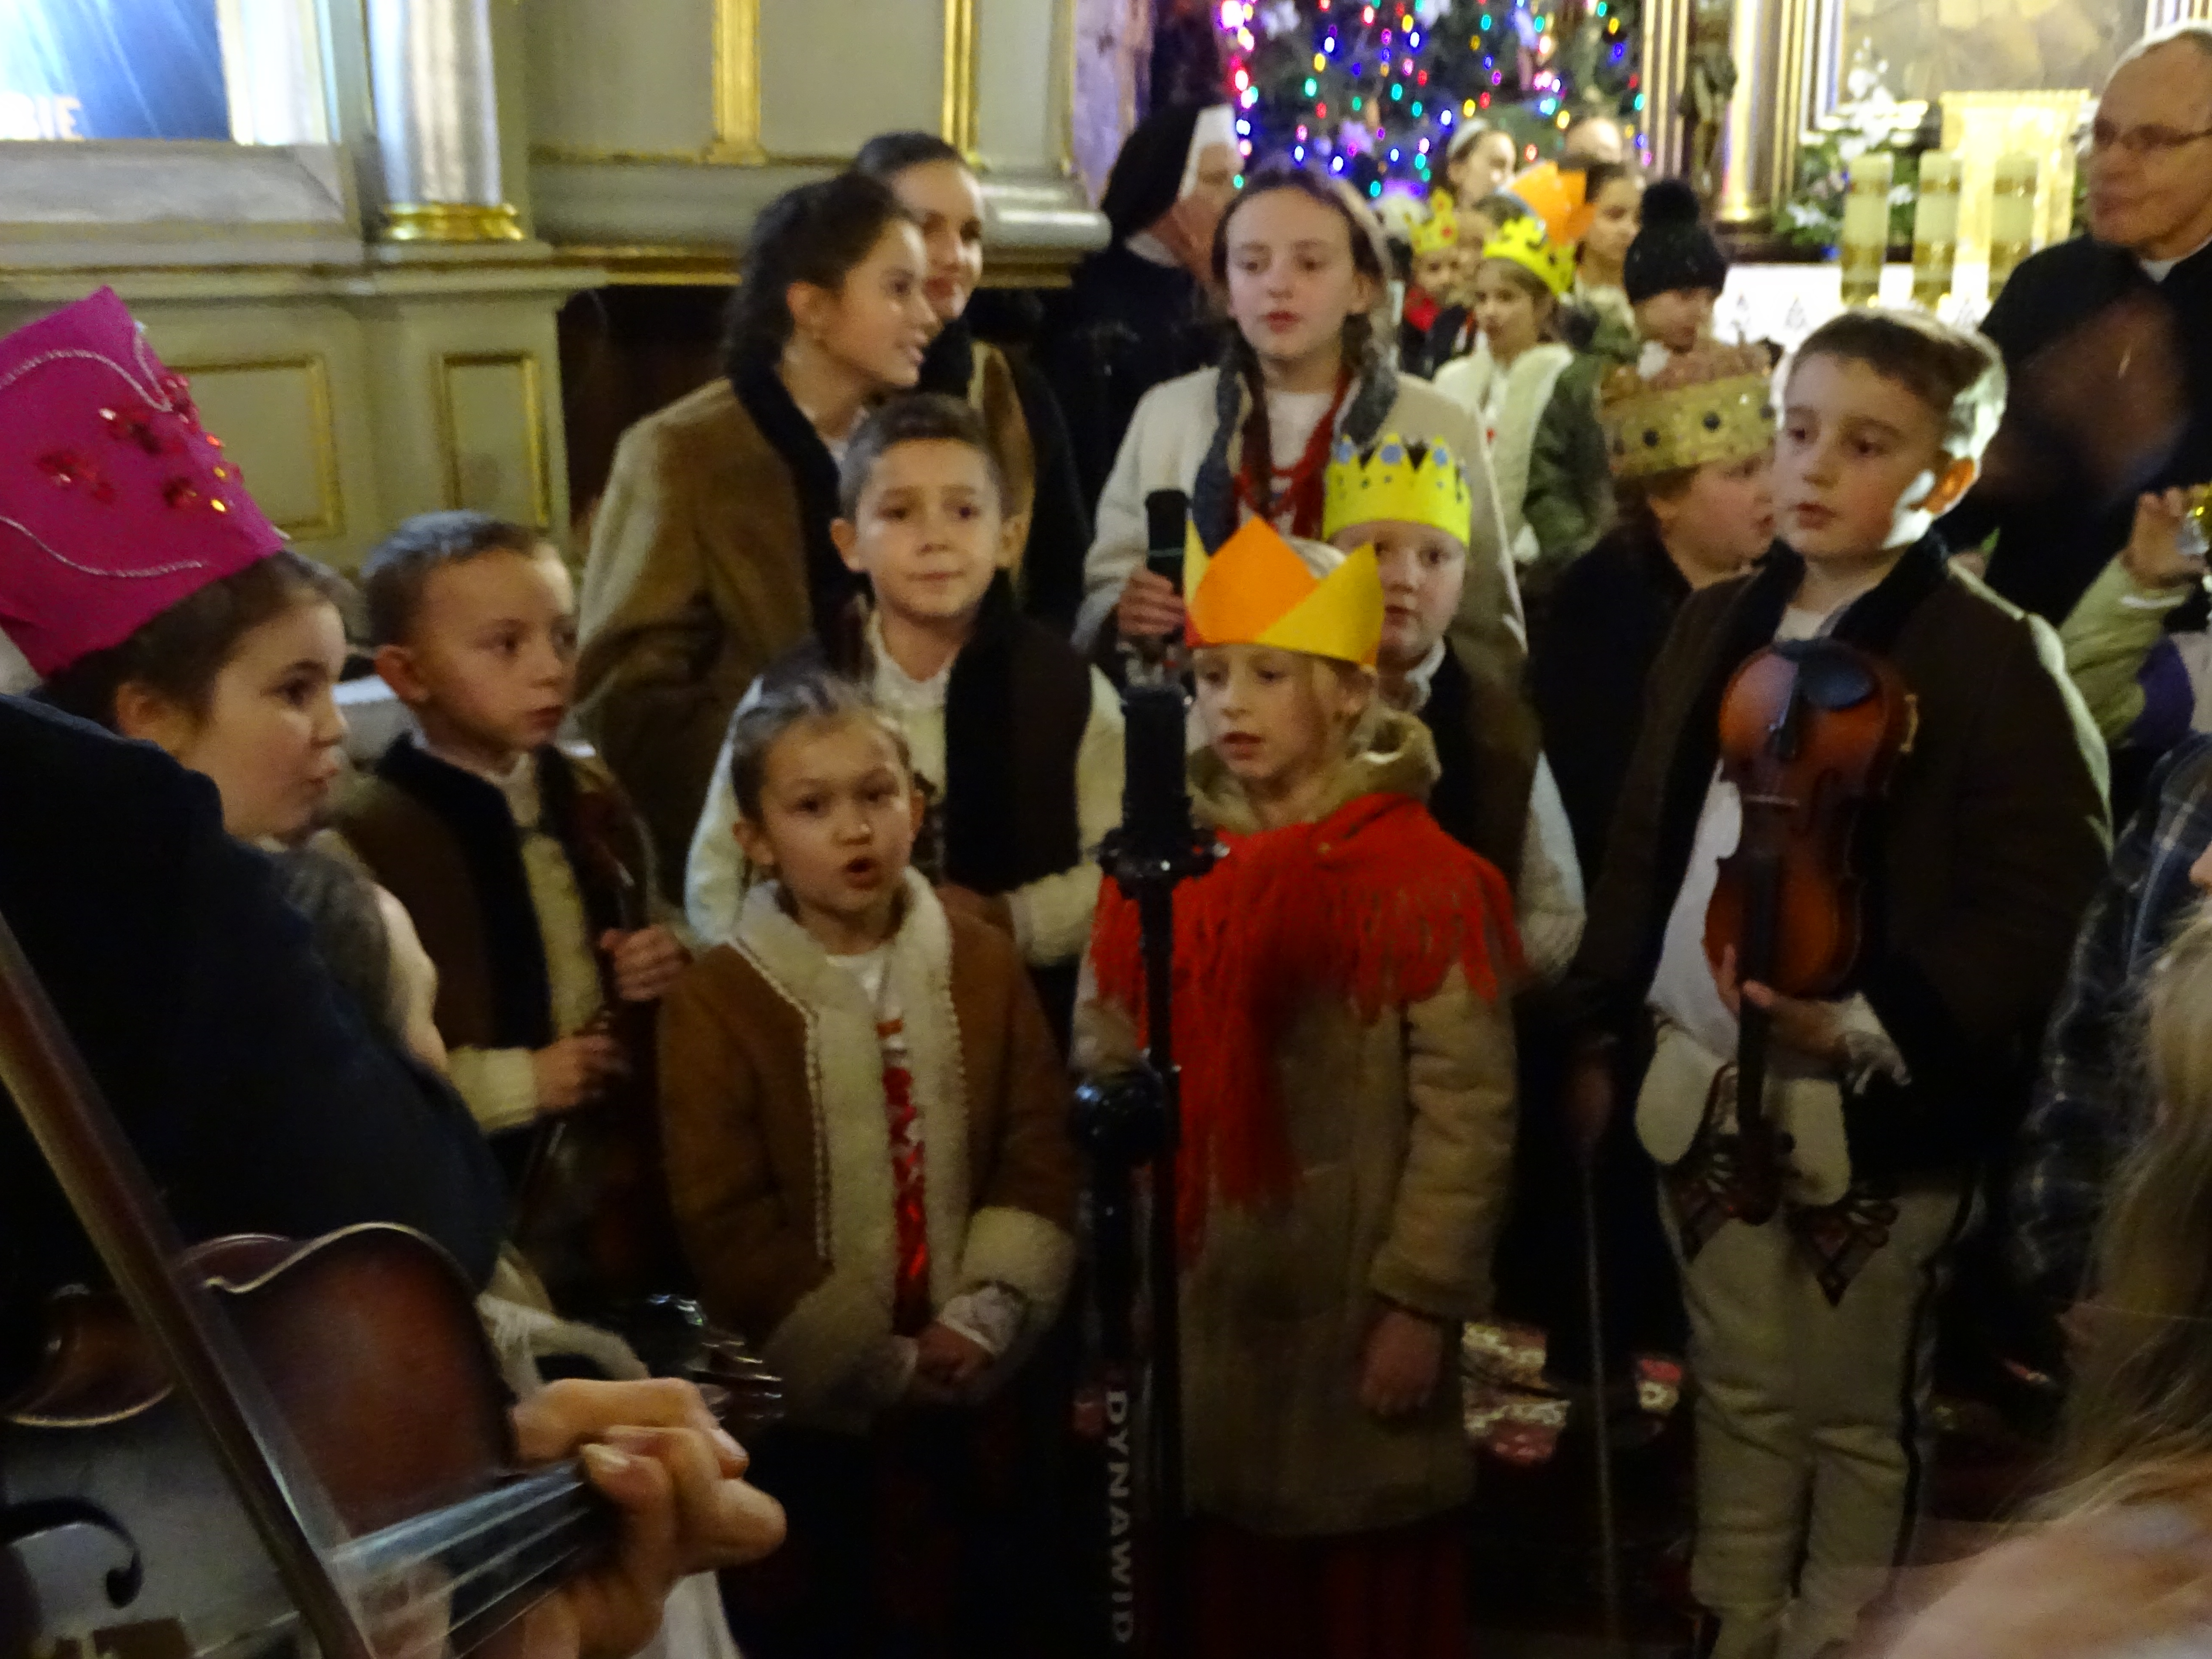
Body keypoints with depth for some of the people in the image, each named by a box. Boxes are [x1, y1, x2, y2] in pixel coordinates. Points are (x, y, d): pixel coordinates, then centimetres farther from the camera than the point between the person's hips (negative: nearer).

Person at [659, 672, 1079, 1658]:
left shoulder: (984, 965, 1)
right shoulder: (717, 1001, -11)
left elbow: (1040, 1154, 0)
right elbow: (725, 1225, -13)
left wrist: (984, 1318, -12)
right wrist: (879, 1363, -14)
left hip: (965, 1389, 3)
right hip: (801, 1401, -3)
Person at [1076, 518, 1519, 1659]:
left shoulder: (1421, 879, -7)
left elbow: (1467, 1109, -10)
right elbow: (1102, 1082, 6)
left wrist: (1422, 1301, -13)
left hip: (1351, 1318, -4)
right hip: (1187, 1317, 4)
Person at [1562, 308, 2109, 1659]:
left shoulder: (1995, 657, -9)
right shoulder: (1718, 626, 9)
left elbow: (2041, 901, -15)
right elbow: (1647, 845, 13)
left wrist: (1872, 1025, -24)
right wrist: (1604, 1033, 13)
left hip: (1879, 1113, -5)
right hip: (1705, 1086, 5)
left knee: (1858, 1420, 11)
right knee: (1740, 1396, 18)